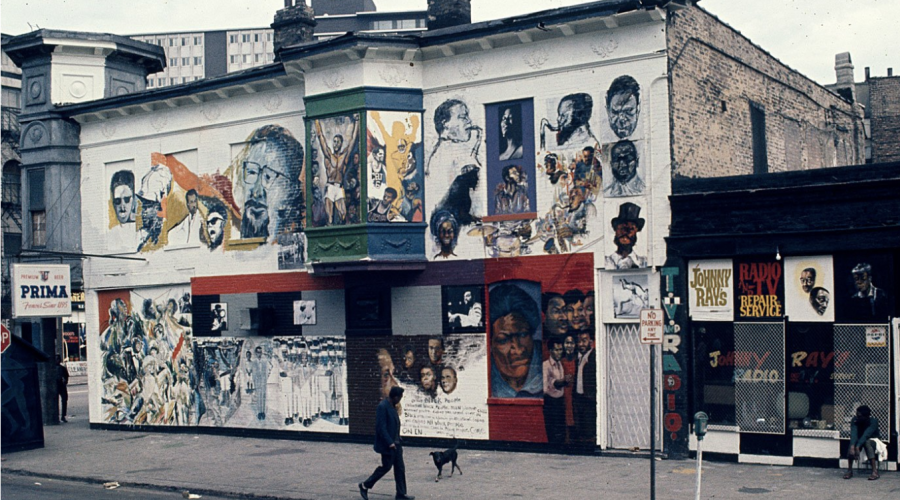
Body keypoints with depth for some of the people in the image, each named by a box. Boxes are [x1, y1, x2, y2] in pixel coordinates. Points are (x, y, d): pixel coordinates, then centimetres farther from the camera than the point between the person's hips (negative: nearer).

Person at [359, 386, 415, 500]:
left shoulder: (392, 406, 10)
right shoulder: (382, 406, -18)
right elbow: (381, 427, -22)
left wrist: (397, 440, 17)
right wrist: (389, 442, -23)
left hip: (395, 443, 9)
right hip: (387, 444, -9)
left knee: (400, 468, 7)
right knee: (386, 466, 0)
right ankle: (365, 486, 15)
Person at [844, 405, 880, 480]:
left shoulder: (873, 421, -25)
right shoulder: (855, 420, -17)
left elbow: (866, 435, -38)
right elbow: (853, 434, -32)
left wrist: (857, 447, -49)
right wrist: (852, 446, -50)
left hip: (872, 440, -3)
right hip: (860, 440, 3)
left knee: (867, 443, -38)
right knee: (852, 443, -32)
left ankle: (875, 471, -39)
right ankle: (849, 470, -25)